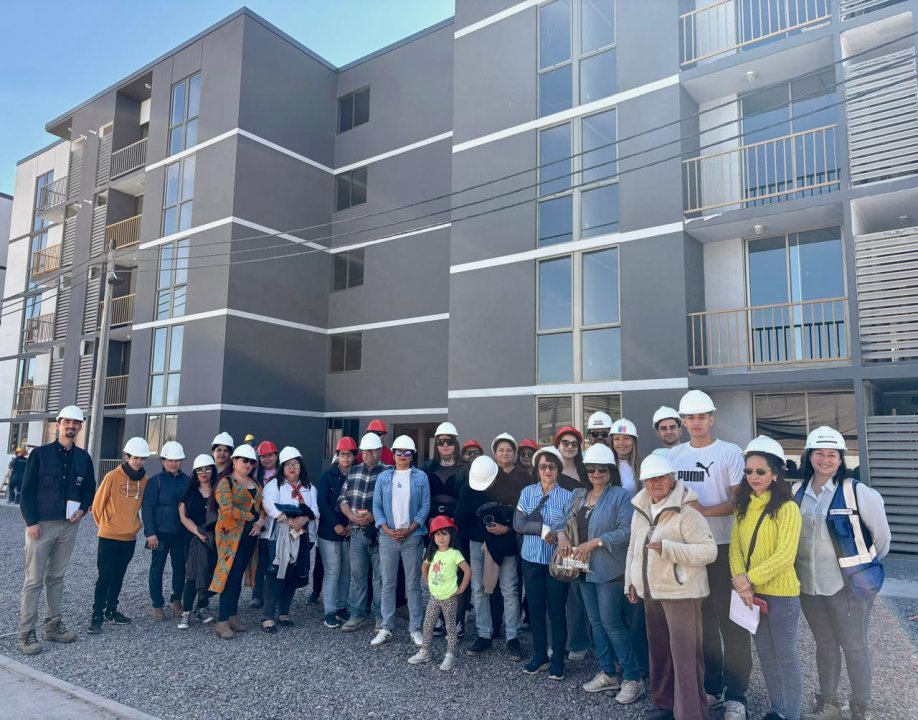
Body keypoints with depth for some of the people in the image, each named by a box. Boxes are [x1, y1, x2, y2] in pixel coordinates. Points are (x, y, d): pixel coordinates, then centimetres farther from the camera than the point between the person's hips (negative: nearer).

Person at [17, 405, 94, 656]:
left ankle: (54, 625, 21)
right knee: (34, 580, -3)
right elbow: (27, 490, -6)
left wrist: (82, 509, -2)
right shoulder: (40, 454, -5)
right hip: (41, 525, -4)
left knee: (56, 577, 13)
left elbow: (89, 489, 15)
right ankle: (26, 633, 4)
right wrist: (31, 521, -12)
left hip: (69, 525, 4)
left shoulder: (83, 458, 7)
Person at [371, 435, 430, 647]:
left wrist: (409, 530, -10)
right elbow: (377, 505, 4)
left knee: (413, 584, 4)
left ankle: (415, 629, 13)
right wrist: (387, 529, -9)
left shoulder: (421, 477, 2)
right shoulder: (383, 477, 6)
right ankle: (386, 629, 15)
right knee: (388, 584, 6)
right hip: (387, 536, 1)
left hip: (412, 536, -1)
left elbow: (425, 506, -1)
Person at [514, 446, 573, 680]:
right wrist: (544, 529, -16)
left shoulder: (567, 496, -5)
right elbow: (518, 524, -6)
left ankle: (558, 660, 19)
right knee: (535, 609, 11)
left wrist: (555, 536, -21)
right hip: (531, 559, 2)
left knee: (556, 611, 4)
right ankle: (540, 656, 26)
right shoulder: (527, 492, 1)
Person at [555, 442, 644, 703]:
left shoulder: (621, 495, -11)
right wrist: (562, 535, -9)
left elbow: (627, 531, -18)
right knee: (596, 622, 14)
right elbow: (564, 521, 13)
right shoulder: (577, 495, 10)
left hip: (609, 570, -7)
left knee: (611, 622, -5)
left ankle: (633, 679, 8)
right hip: (584, 569, 7)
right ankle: (608, 674, 27)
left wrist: (595, 542, -21)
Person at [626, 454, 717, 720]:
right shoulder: (640, 510, 8)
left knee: (684, 654, -3)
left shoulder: (686, 511, -16)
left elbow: (709, 550, -21)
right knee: (658, 649, 18)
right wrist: (631, 581, 17)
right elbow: (633, 548, 18)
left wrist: (667, 548, -29)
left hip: (680, 591, -8)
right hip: (651, 591, 8)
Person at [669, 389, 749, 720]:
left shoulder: (730, 452, -5)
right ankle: (711, 687, 27)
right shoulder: (673, 455, 8)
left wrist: (704, 510, -22)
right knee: (702, 622, 14)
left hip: (724, 548, -4)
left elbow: (739, 502, -10)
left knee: (731, 623, 2)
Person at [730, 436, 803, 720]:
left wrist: (750, 578, -19)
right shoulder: (743, 506, 5)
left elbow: (785, 556, -20)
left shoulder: (787, 508, -14)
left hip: (781, 592, -6)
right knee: (765, 654, 18)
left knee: (785, 656, 7)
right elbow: (735, 546, 1)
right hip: (752, 592, 6)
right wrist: (740, 580, -15)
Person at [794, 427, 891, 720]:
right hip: (808, 584, 4)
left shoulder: (856, 492, -11)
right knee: (824, 645, 18)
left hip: (849, 583, -4)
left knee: (854, 646, 8)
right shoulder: (797, 492, 1)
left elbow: (881, 533, -2)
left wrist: (868, 564, 7)